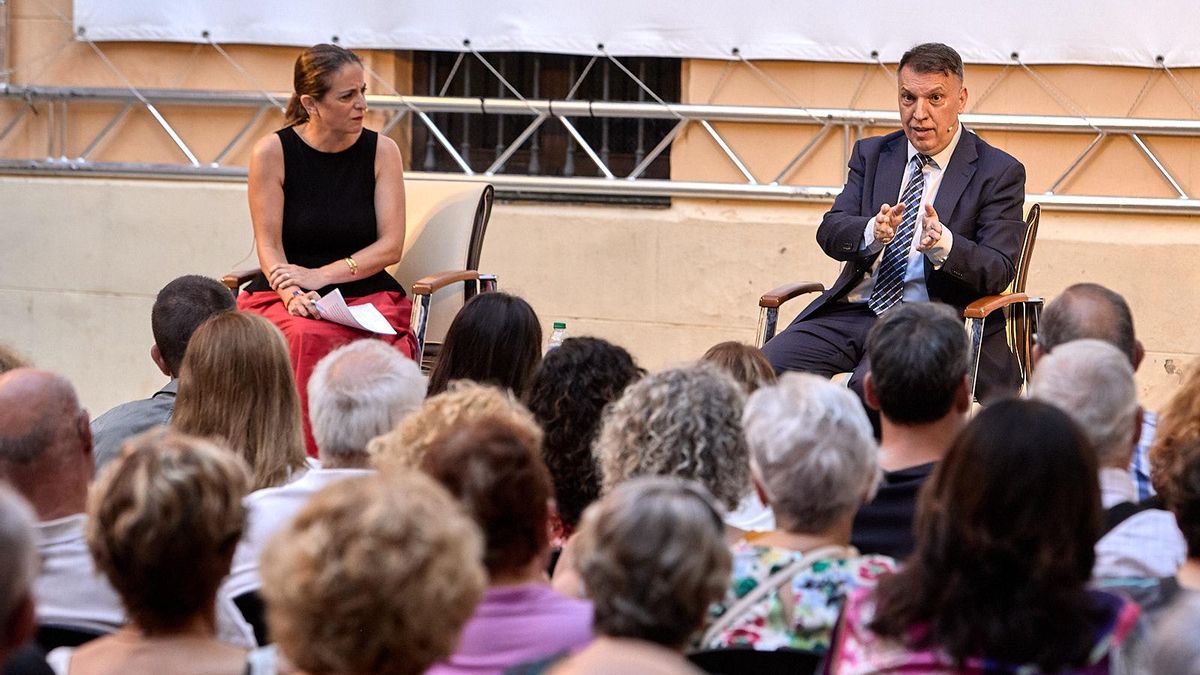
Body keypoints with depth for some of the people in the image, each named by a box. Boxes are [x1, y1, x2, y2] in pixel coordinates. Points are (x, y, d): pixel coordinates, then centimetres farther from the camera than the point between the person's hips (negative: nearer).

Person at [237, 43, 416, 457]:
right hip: (285, 298, -1)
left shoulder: (381, 151, 4)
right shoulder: (273, 153, 0)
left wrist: (321, 276, -13)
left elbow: (391, 246, -1)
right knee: (308, 338, -36)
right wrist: (292, 294, -23)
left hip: (365, 294, 1)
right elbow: (269, 245, -4)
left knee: (382, 345, -34)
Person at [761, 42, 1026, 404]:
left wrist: (943, 243, -29)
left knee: (869, 386, -34)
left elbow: (999, 270, -8)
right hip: (854, 310, 4)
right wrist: (872, 232, -23)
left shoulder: (1000, 173, 1)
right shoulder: (872, 153, 14)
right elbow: (830, 232, 2)